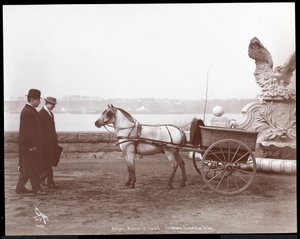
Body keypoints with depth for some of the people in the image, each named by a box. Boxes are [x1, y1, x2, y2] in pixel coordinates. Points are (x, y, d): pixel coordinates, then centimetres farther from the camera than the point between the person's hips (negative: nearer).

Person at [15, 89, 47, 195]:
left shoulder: (30, 110, 14)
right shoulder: (27, 112, -19)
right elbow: (28, 130, -23)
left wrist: (34, 143, 21)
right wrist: (32, 145, -23)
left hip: (32, 144, 11)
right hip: (30, 144, -11)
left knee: (26, 167, 14)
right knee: (32, 167, -3)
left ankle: (20, 187, 20)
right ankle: (36, 188, 4)